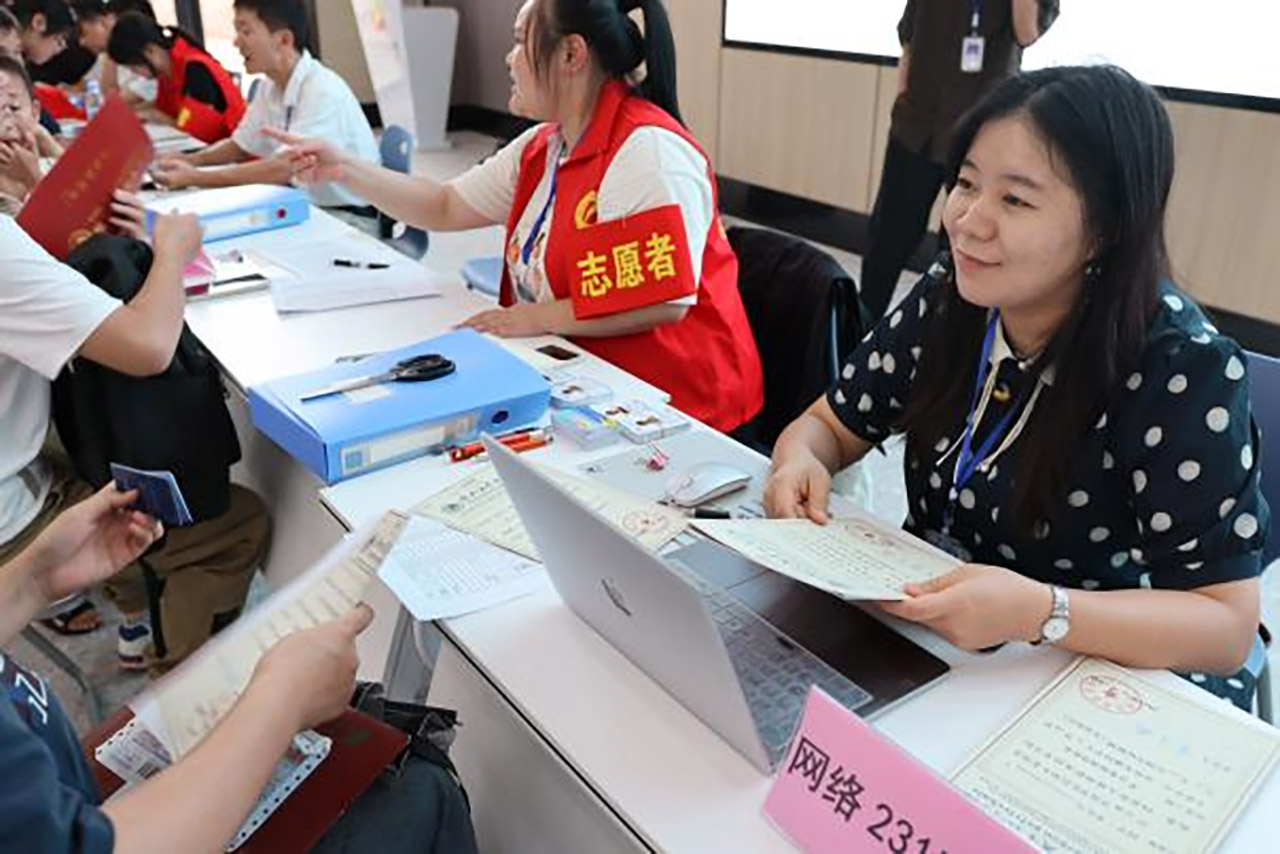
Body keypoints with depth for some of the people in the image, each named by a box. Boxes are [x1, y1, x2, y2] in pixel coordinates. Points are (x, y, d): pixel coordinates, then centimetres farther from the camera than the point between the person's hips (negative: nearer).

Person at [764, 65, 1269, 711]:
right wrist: (800, 462, -20)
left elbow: (1228, 626, -20)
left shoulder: (1180, 368, -21)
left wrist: (1037, 611, -37)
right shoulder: (946, 302, -7)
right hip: (927, 645, 5)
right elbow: (830, 425, 4)